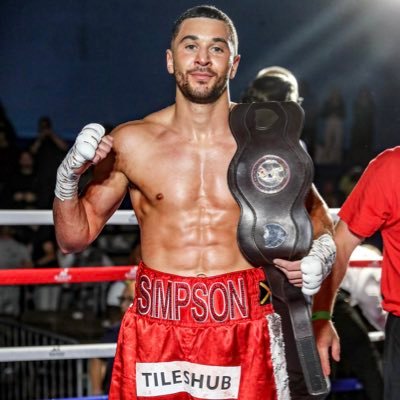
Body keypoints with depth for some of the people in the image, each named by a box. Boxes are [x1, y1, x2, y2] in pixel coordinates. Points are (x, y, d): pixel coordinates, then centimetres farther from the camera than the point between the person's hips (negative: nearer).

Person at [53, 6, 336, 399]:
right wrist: (67, 177, -10)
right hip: (156, 327, 0)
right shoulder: (131, 143, 0)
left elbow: (317, 219, 14)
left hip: (246, 327, 0)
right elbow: (74, 237, 8)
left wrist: (319, 257, -8)